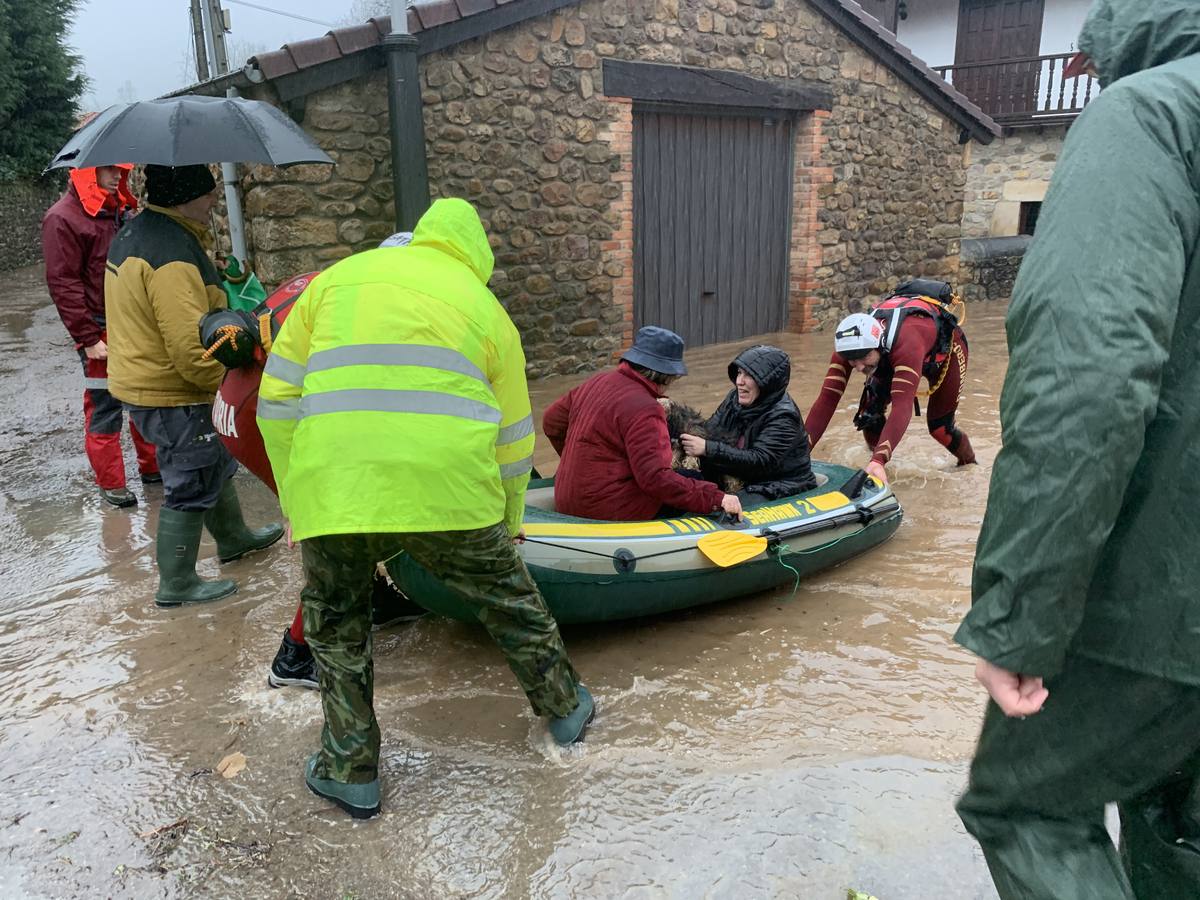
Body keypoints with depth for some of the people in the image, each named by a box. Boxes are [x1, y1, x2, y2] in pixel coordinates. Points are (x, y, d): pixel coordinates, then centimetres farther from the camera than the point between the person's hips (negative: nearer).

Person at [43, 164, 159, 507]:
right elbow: (63, 285, -14)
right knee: (104, 408, 1)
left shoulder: (121, 210, 11)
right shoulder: (63, 218, -11)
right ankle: (111, 484, 12)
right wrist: (88, 337, -16)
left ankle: (152, 466, 28)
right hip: (102, 333, -7)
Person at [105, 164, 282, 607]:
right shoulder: (174, 255, -27)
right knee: (191, 487, 4)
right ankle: (176, 585, 18)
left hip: (141, 381, 11)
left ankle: (233, 538, 45)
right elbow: (191, 348, -30)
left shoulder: (134, 233, 9)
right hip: (172, 395, -11)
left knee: (215, 460, 26)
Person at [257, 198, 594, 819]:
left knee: (334, 625, 23)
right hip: (448, 489, 0)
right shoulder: (486, 308, 16)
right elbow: (511, 441, 17)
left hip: (332, 487, 1)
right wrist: (507, 524, 31)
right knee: (505, 598, 22)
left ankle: (349, 773, 32)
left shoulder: (337, 278, 19)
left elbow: (278, 400, 14)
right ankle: (564, 708, 42)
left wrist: (296, 499, 21)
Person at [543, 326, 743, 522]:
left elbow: (552, 421, 18)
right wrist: (716, 499, -23)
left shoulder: (597, 382, 6)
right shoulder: (643, 409, -20)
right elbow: (656, 477, -25)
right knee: (696, 481, 2)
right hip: (611, 511, -9)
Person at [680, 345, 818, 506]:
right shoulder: (735, 399, 6)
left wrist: (708, 449, -33)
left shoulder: (783, 416, -17)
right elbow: (709, 431, 3)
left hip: (781, 491, -7)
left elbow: (761, 461, -27)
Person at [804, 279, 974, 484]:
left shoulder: (907, 342, -49)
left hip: (946, 346, -4)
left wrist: (878, 461, -66)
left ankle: (969, 463, 30)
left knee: (939, 426, -3)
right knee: (870, 410, -14)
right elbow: (827, 398, -37)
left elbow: (902, 406, -56)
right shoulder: (849, 346, -33)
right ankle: (875, 462, 12)